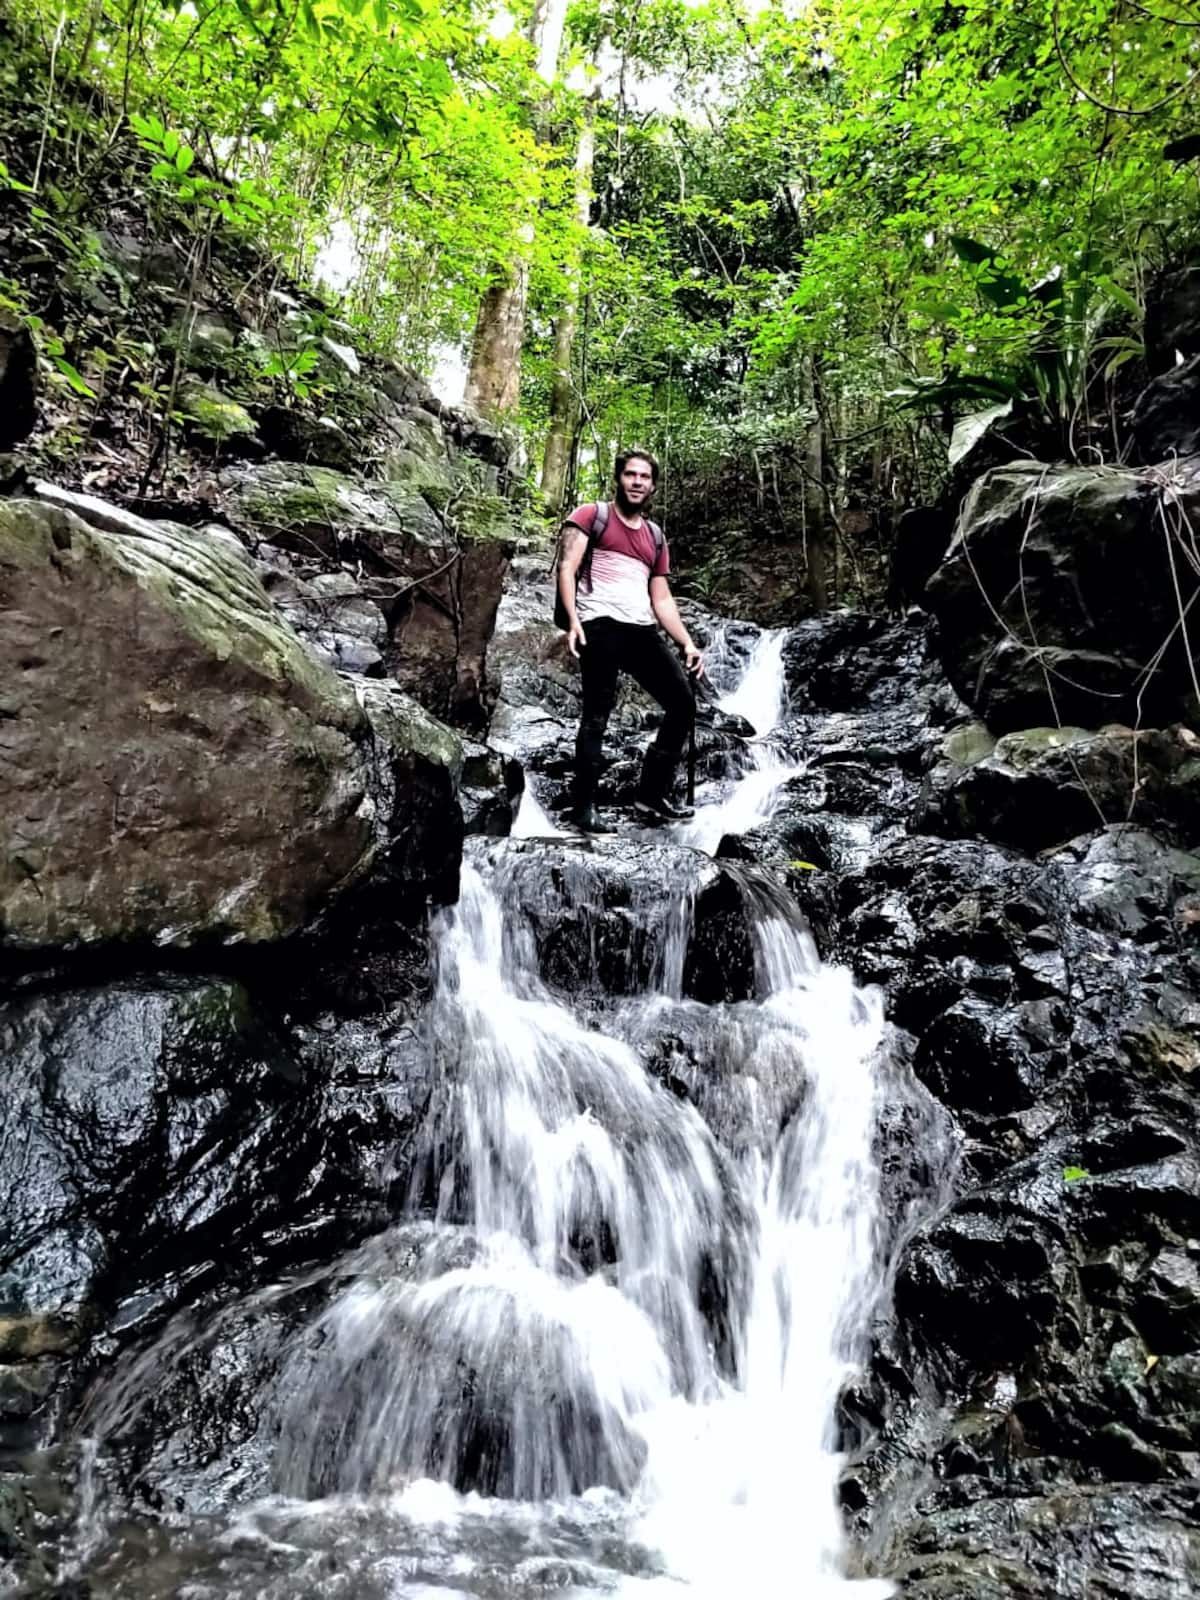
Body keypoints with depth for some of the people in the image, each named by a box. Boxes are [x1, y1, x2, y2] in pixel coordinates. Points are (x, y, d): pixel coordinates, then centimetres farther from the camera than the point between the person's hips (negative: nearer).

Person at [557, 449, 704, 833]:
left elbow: (661, 599, 22)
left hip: (642, 630, 6)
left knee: (683, 703, -1)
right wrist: (572, 619, -18)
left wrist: (687, 643, 11)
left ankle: (652, 794, 6)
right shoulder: (590, 516, 8)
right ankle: (584, 806, -5)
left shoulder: (655, 538, 24)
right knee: (597, 716, -10)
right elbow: (567, 568, -3)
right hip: (600, 625, -6)